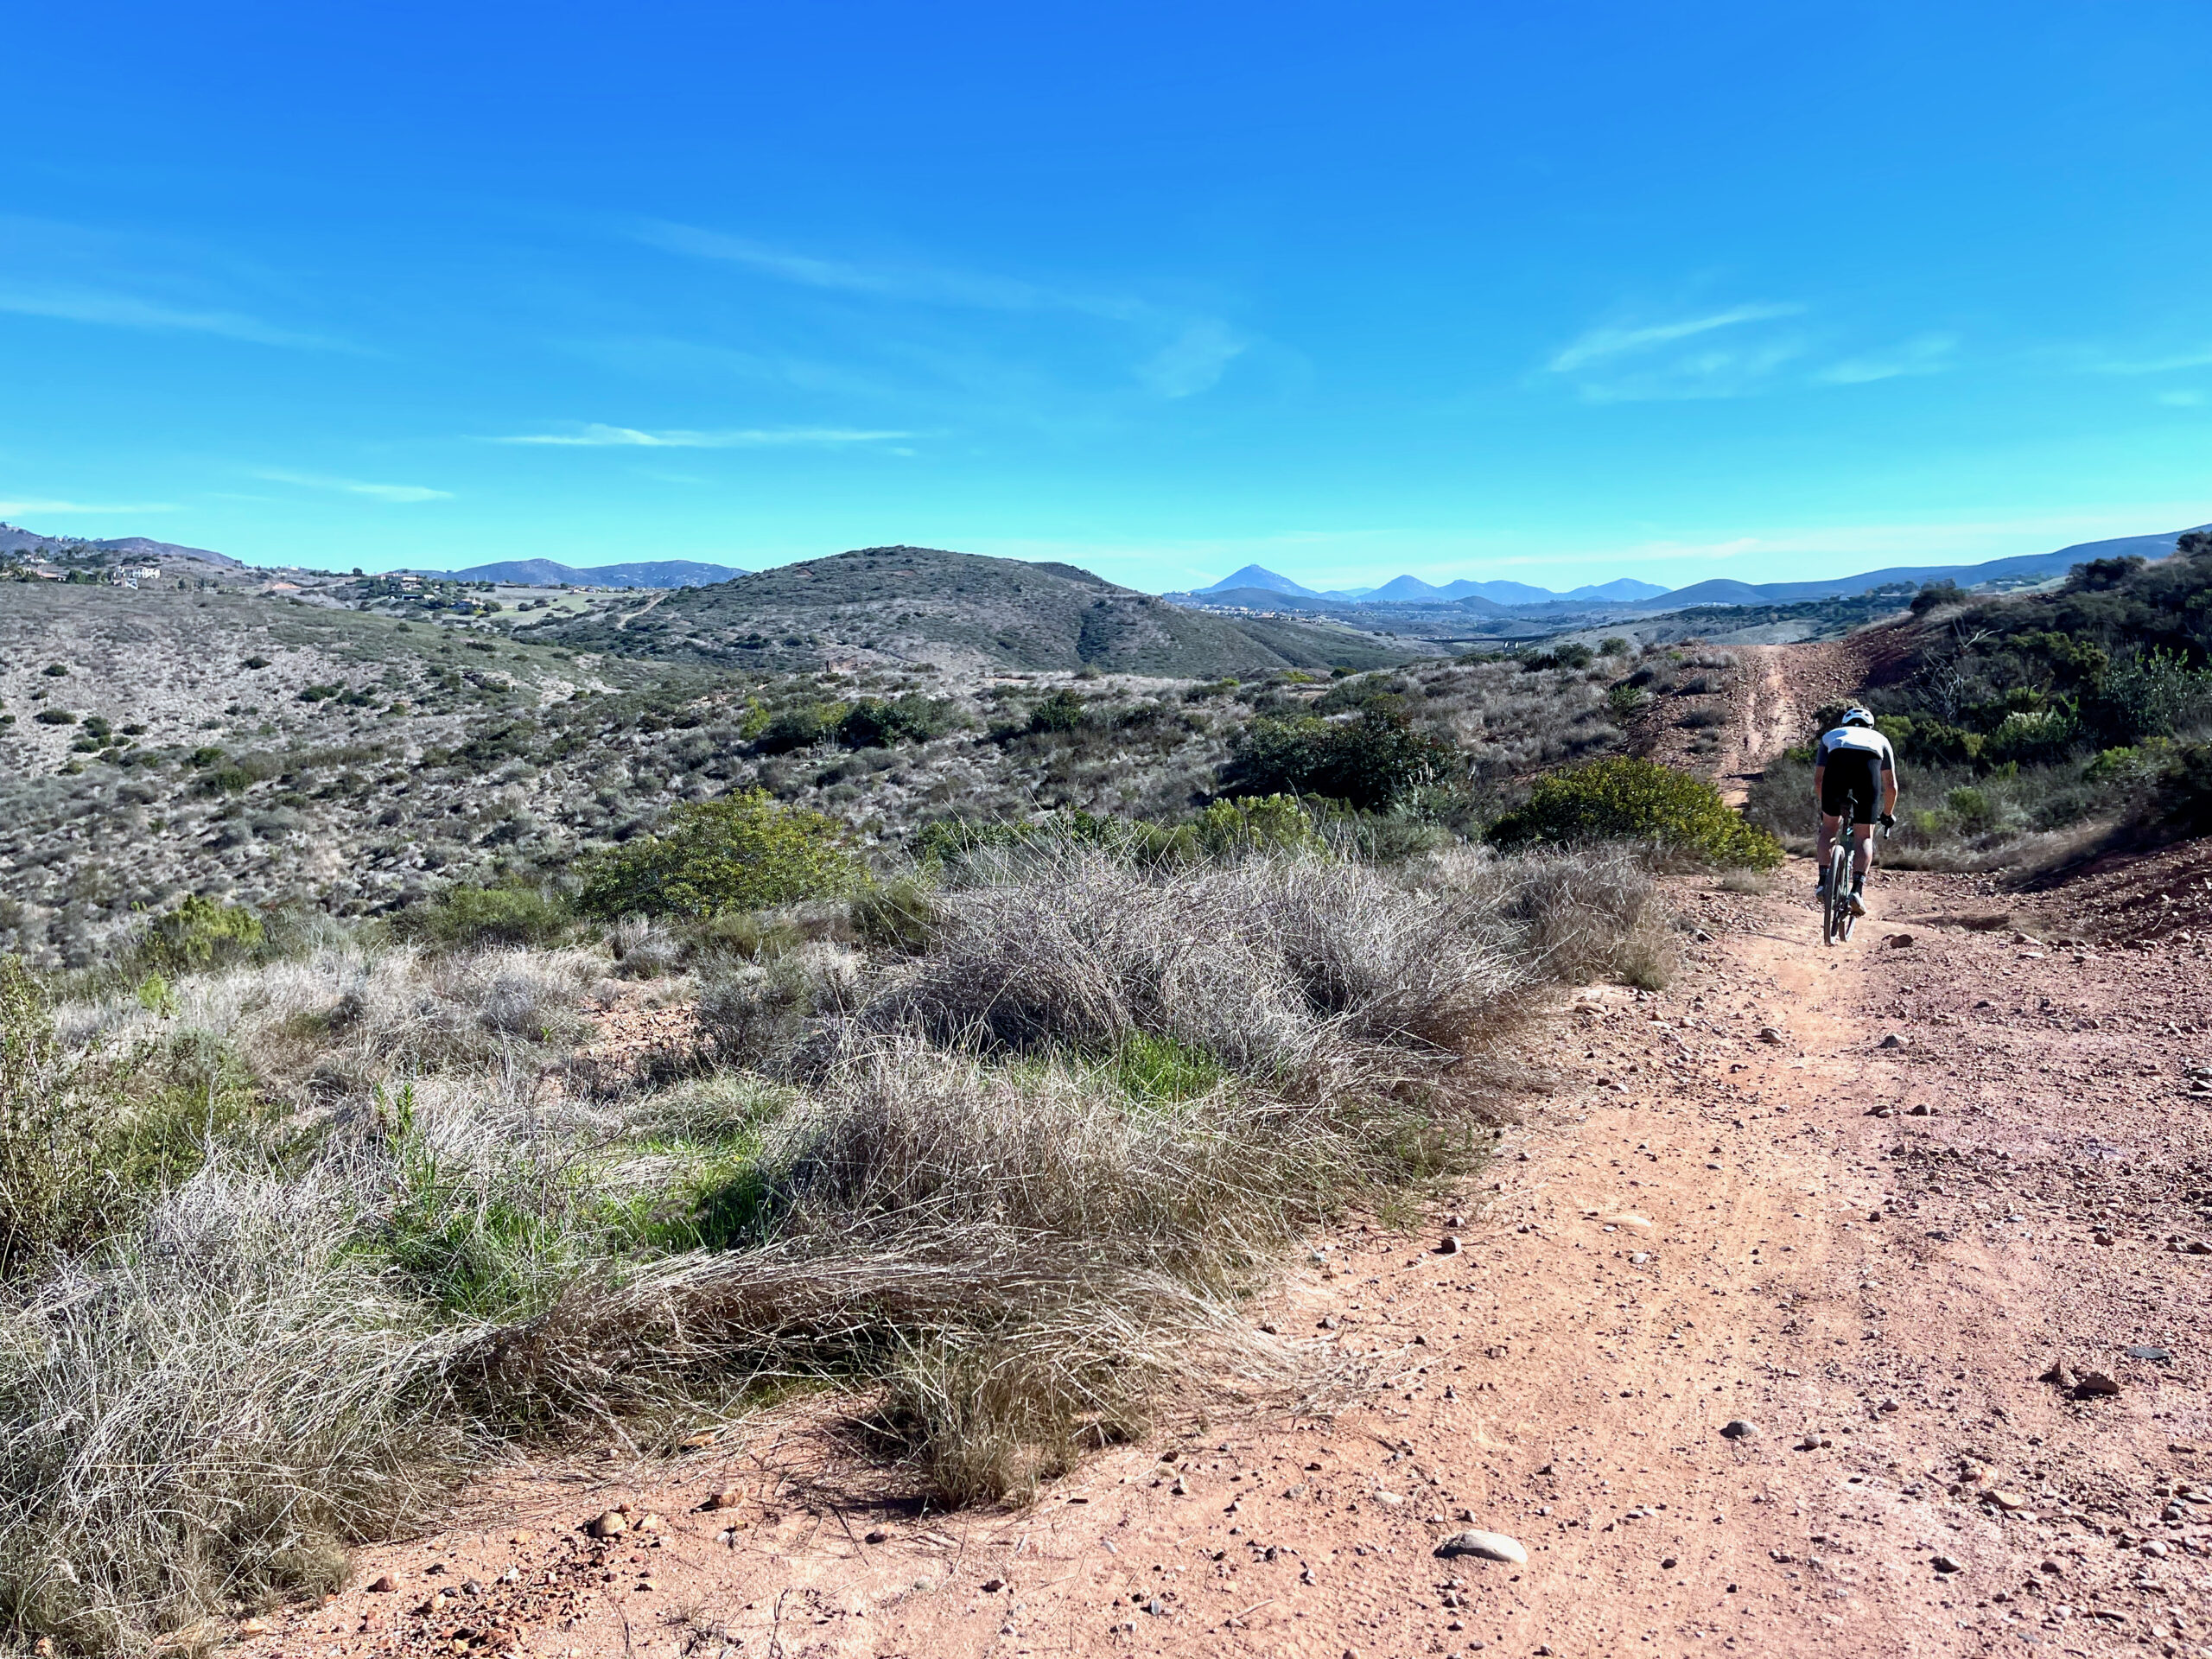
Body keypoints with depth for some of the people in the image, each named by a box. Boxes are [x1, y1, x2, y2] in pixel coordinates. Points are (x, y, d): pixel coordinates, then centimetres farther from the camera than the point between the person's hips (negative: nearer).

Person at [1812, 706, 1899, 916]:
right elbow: (1891, 786, 37)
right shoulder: (1879, 738, 40)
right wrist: (1888, 814, 52)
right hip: (1869, 764, 0)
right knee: (1865, 837, 9)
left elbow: (1818, 780, 37)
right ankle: (1857, 889, -8)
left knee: (1829, 826, 20)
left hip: (1838, 761, 0)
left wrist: (1826, 806, 52)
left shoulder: (1831, 735, 40)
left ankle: (1823, 882, 10)